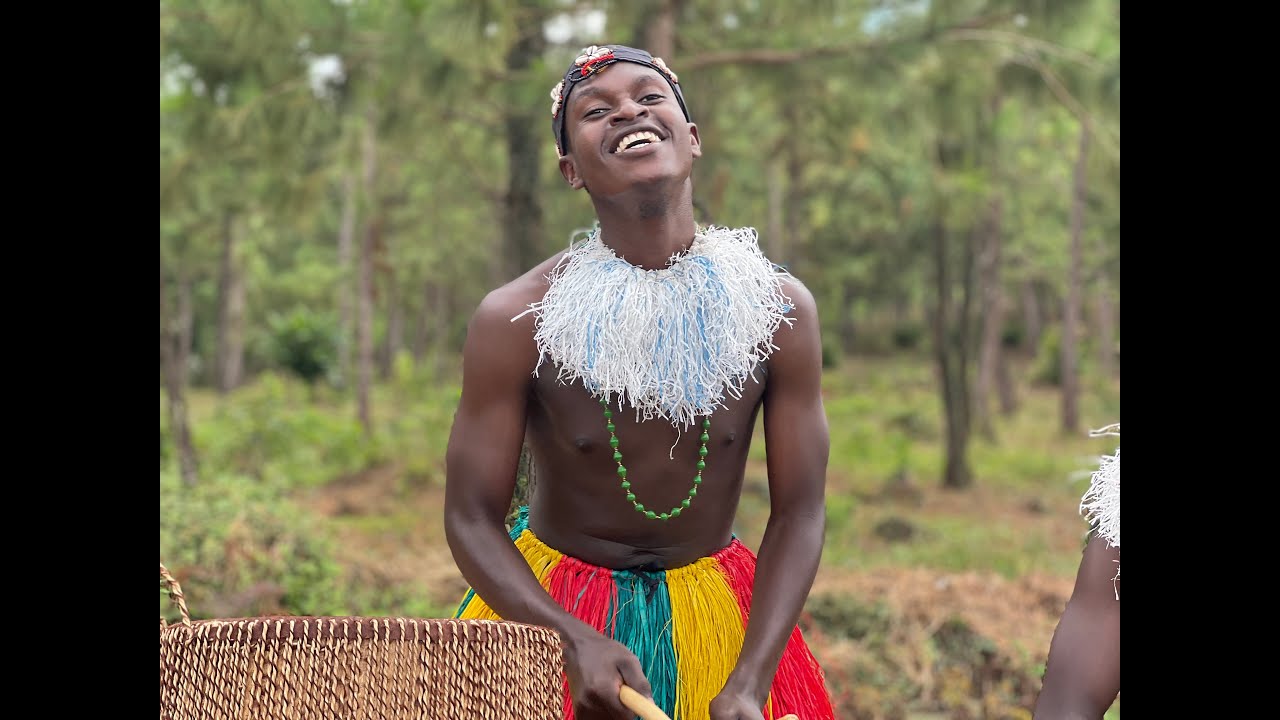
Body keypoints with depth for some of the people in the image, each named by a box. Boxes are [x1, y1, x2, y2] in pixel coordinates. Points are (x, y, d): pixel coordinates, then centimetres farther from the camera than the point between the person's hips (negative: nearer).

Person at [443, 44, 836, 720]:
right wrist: (577, 642, -25)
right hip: (549, 609, -1)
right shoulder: (513, 320, -15)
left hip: (718, 612, 2)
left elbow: (797, 516, -8)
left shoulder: (780, 308, -11)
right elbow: (472, 519, -12)